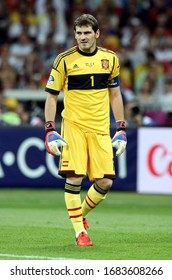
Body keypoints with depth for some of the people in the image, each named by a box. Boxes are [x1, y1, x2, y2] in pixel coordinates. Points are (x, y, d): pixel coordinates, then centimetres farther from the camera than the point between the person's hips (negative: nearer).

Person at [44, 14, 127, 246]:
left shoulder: (110, 59, 7)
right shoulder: (64, 60, -2)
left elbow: (115, 95, 16)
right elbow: (51, 96, 2)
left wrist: (121, 129, 10)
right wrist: (50, 130, -7)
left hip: (100, 129, 3)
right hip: (73, 127, -3)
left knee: (105, 182, -3)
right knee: (74, 178, -10)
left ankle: (82, 212, 25)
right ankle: (80, 231, 3)